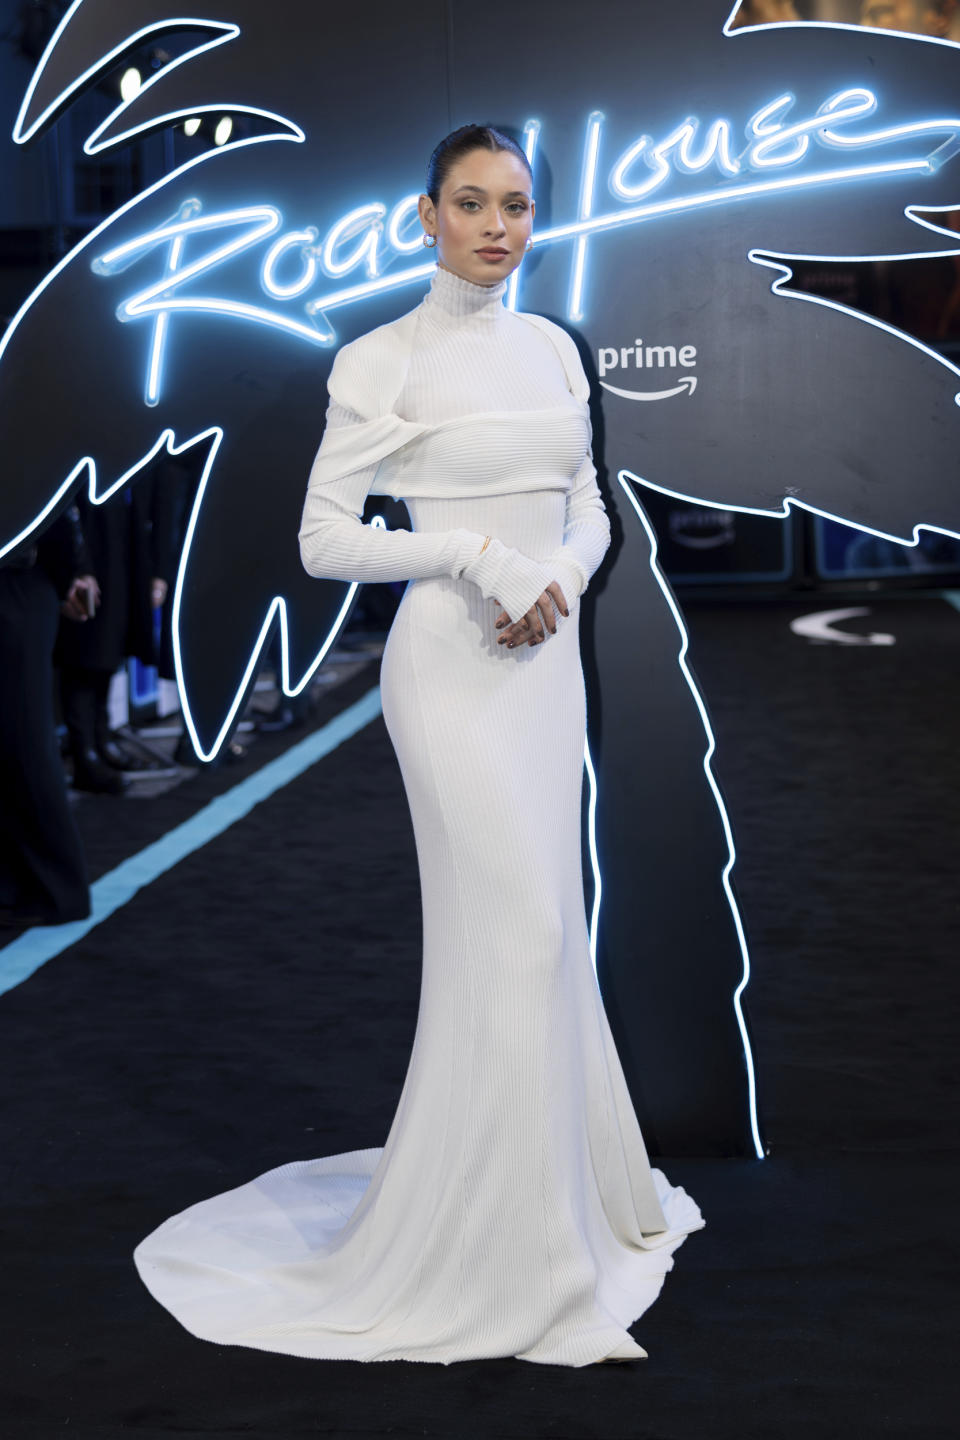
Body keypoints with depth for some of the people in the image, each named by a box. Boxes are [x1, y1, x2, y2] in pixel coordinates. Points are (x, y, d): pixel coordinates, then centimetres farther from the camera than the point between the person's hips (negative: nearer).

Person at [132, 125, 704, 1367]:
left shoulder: (554, 349, 12)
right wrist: (478, 552, -17)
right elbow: (324, 539, -8)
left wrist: (562, 578, -6)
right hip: (453, 661, -6)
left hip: (549, 657, 6)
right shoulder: (383, 362, -6)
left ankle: (561, 1194, 29)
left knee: (536, 931, 13)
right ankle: (499, 1250, 5)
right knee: (517, 935, -8)